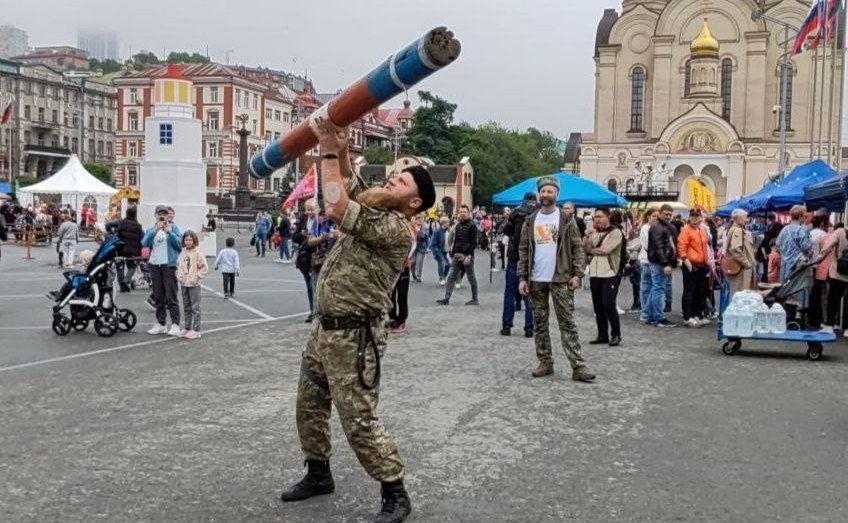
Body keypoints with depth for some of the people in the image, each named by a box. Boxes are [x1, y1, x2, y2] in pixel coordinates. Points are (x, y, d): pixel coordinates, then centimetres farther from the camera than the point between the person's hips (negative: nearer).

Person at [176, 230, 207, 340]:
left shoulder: (198, 253, -9)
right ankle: (187, 328, 23)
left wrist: (197, 276, -14)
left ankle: (196, 330, 0)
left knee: (195, 307, -3)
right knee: (186, 308, 14)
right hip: (183, 284, 6)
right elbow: (178, 264, 22)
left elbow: (204, 267, -8)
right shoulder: (183, 253, 8)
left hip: (194, 284, -6)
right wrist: (179, 274, 9)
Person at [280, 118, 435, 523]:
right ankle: (318, 474, 37)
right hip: (325, 327, 10)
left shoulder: (396, 228, -19)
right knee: (309, 406, 20)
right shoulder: (376, 213, 10)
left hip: (354, 335, -10)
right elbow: (350, 187, 19)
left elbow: (337, 209, -28)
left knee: (359, 420, -7)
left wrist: (329, 155, -18)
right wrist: (340, 150, -1)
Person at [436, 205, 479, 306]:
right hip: (457, 255, 6)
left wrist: (469, 256, -19)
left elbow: (473, 242, -12)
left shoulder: (472, 226, -6)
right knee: (451, 277, -1)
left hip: (467, 256, -6)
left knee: (471, 278, 3)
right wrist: (452, 254, 13)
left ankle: (475, 299, 11)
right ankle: (446, 298, -3)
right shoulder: (457, 226, 15)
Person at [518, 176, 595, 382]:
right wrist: (522, 278, 1)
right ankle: (545, 363, 18)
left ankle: (578, 366, -5)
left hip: (561, 280, -3)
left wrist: (577, 274, -11)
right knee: (539, 323, 8)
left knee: (568, 323, -4)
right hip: (536, 280, 3)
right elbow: (523, 251, 8)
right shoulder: (530, 222, 8)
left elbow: (577, 248, -1)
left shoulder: (566, 220, 0)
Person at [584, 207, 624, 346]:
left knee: (609, 305, -9)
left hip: (609, 274, -6)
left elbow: (605, 249, -15)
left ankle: (616, 335, 2)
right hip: (594, 274, 6)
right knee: (598, 306, 7)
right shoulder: (593, 232, 15)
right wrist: (588, 236, -9)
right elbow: (585, 249, 5)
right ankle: (602, 335, 15)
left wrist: (591, 251, -1)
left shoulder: (615, 232, -4)